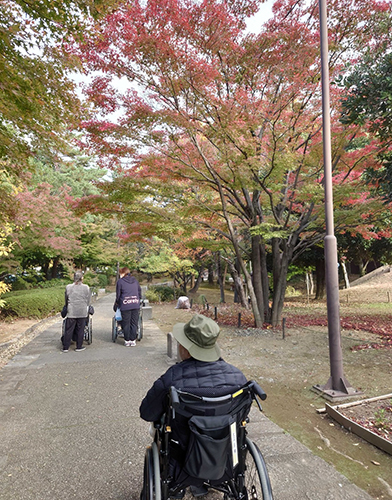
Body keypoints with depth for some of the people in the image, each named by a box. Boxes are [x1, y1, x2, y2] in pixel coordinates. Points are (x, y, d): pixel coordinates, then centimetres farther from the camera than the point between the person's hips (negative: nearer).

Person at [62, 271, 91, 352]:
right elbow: (88, 300, 4)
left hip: (71, 312, 1)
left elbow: (66, 300, 9)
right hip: (82, 312, -1)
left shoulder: (68, 287, -1)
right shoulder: (86, 287, -4)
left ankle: (65, 347, 14)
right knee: (80, 330, 8)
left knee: (68, 330, 8)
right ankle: (79, 347, 15)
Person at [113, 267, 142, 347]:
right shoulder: (135, 280, 14)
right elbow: (139, 291, 17)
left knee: (126, 324, 6)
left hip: (125, 305, -3)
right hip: (136, 304, 3)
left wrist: (117, 304, 19)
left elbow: (118, 295, 6)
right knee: (134, 323, 7)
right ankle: (133, 340, 9)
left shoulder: (120, 281, 2)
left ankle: (127, 341, 12)